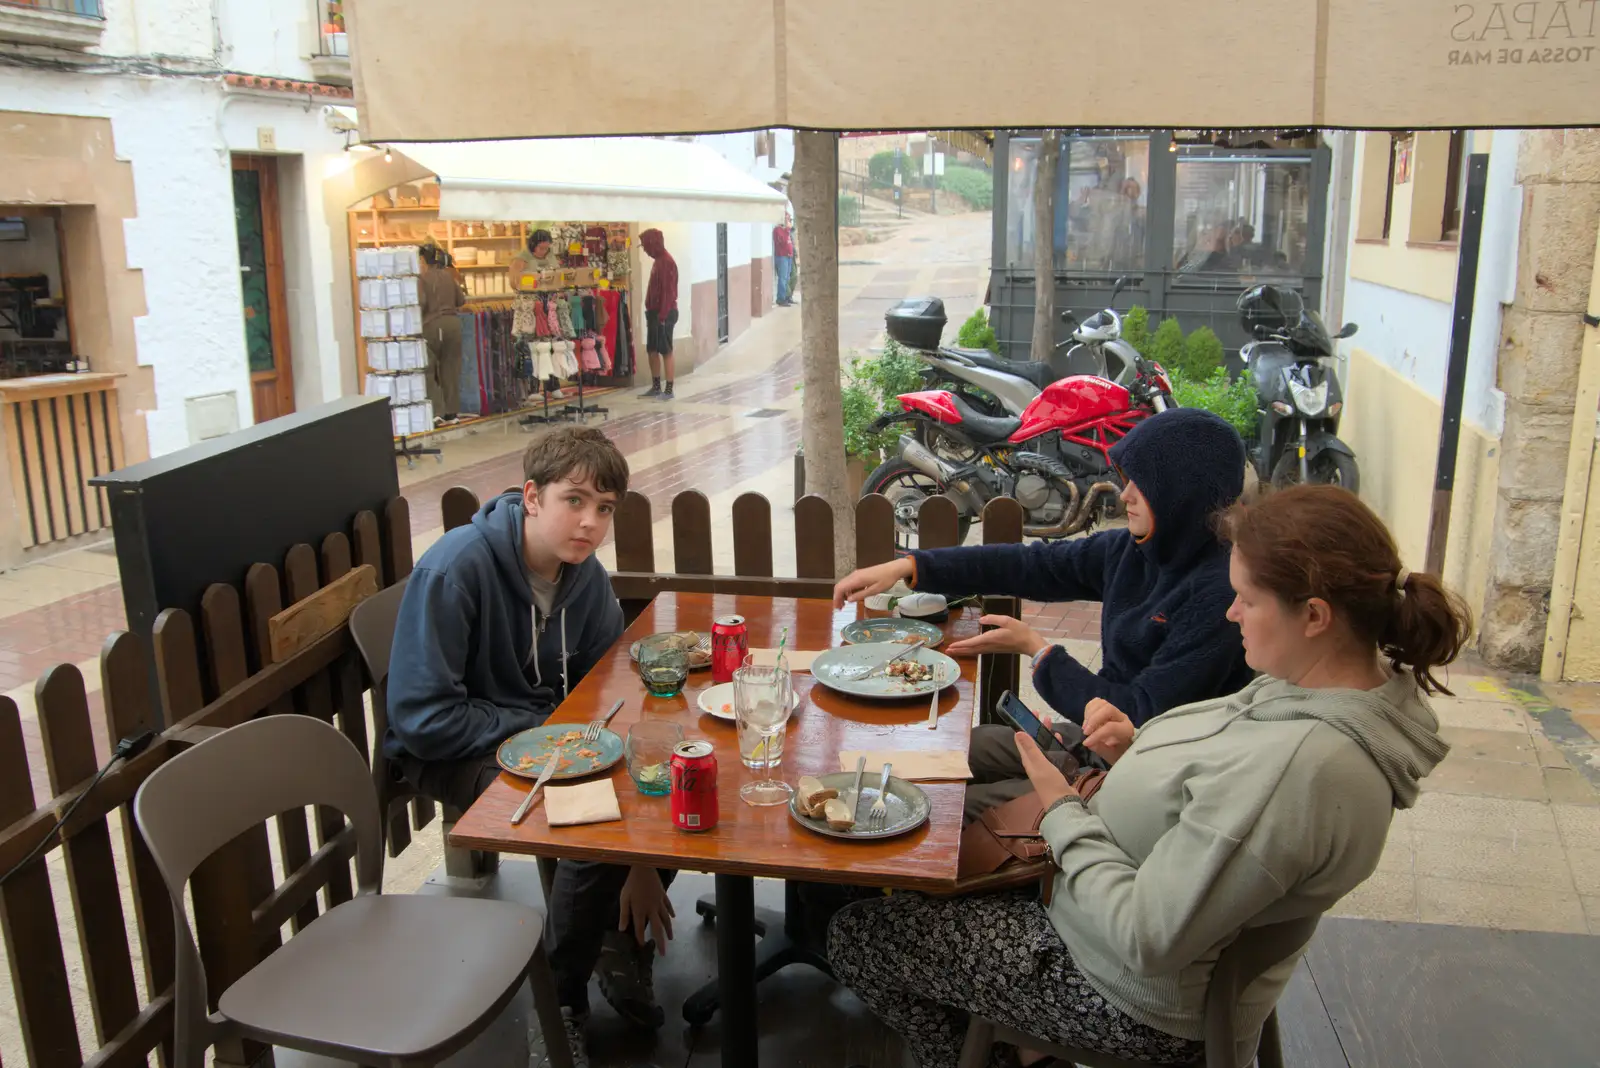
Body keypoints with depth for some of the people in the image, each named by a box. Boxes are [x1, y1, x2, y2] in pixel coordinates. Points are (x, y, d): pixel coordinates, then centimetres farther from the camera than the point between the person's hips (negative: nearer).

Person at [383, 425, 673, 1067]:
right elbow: (422, 719, -25)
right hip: (451, 751, -6)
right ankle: (561, 1004, -3)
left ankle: (626, 945, 11)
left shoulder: (586, 578, -3)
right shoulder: (454, 570, -23)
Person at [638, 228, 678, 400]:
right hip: (655, 312, 10)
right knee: (652, 350, 12)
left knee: (666, 351, -6)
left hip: (664, 314, -10)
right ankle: (656, 387, 20)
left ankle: (669, 390, -3)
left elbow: (668, 291, -20)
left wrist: (663, 315, -22)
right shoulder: (658, 261, 16)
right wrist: (651, 312, 18)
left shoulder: (667, 262, -15)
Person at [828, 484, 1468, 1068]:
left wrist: (1064, 814, -19)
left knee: (857, 936, -1)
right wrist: (1136, 751, -5)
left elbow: (1146, 941, -31)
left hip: (1144, 1006, -10)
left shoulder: (1298, 762, -37)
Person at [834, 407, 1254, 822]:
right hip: (1098, 736, 8)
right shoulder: (1133, 550, -2)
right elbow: (1030, 564, 2)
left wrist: (1035, 649, -17)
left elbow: (1143, 719, -25)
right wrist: (908, 566, -4)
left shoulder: (1220, 593, -26)